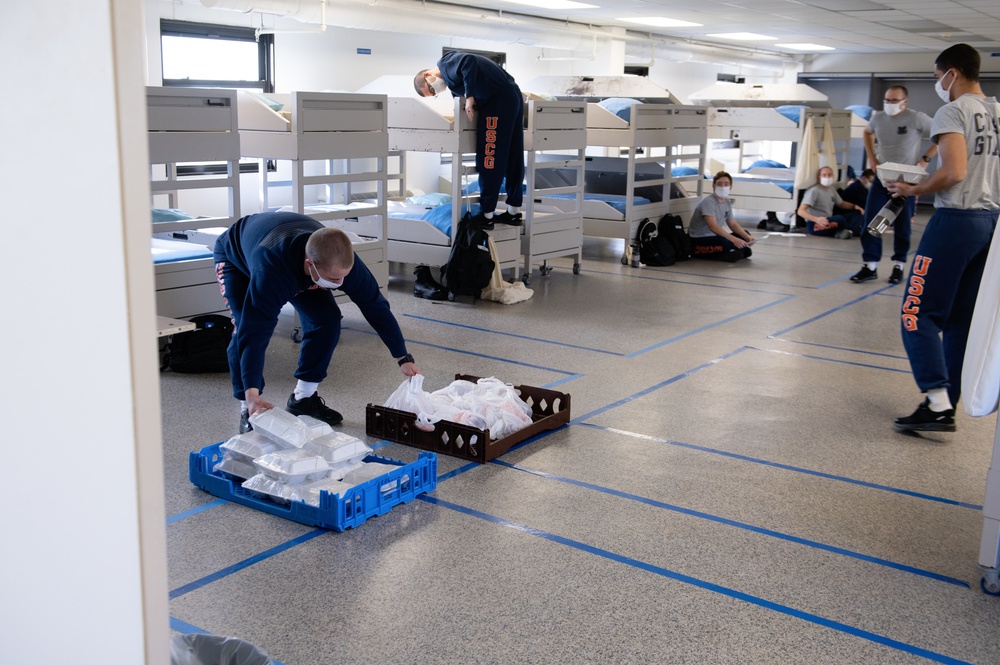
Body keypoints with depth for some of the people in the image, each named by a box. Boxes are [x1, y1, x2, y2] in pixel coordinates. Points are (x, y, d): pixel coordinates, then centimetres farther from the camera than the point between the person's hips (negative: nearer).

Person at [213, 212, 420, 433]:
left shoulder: (340, 261, -34)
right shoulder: (269, 269, -49)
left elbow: (375, 306, -23)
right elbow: (254, 331, -48)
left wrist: (403, 358, -18)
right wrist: (251, 392, -53)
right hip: (236, 256, -4)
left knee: (327, 318, -12)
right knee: (246, 328, -26)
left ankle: (304, 398, 4)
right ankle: (248, 409, -10)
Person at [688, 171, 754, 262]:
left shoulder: (727, 202, 7)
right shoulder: (708, 201, -19)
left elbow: (733, 225, 12)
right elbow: (713, 227, -31)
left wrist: (747, 237, -6)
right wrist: (734, 239, -38)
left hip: (714, 237, 9)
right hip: (698, 241, -9)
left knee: (745, 236, 6)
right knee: (726, 242, -35)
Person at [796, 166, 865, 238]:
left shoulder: (831, 189, 11)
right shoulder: (814, 191, -14)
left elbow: (841, 204, 27)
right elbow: (800, 211, -23)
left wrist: (854, 206, 6)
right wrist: (816, 219, -41)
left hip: (829, 221, 9)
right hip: (815, 225, -9)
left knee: (857, 213, 1)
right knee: (839, 219, -32)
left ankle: (846, 231, -23)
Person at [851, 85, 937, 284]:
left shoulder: (916, 118, -13)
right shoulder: (878, 118, 2)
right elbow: (867, 133, 25)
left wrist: (925, 159, -13)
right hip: (882, 177, 4)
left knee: (902, 225, 6)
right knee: (870, 221, -3)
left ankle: (898, 266, 18)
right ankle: (870, 266, 3)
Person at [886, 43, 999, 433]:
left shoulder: (953, 111, -10)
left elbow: (954, 172, -21)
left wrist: (912, 190, -8)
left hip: (956, 219, -9)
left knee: (918, 312, -5)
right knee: (960, 318, 13)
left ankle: (938, 406, -11)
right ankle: (945, 403, 18)